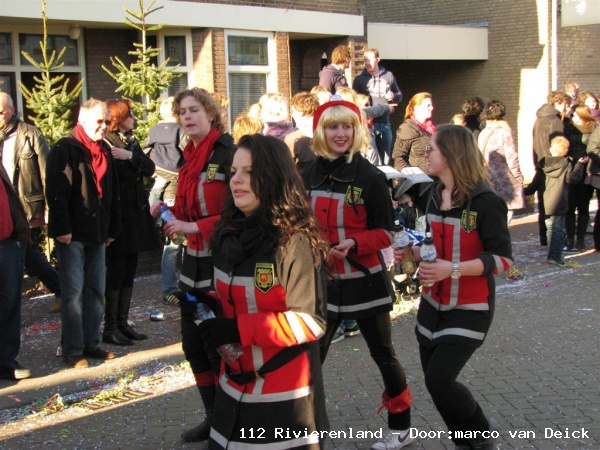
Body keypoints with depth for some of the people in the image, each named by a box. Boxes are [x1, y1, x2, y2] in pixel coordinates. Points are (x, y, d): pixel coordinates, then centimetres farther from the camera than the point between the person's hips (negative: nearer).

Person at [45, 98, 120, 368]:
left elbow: (113, 193, 18)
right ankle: (72, 350, 5)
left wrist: (112, 229, 14)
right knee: (73, 293, -3)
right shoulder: (64, 149, -7)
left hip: (97, 235, 7)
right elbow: (56, 192, -14)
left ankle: (91, 344, 20)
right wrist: (61, 229, -19)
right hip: (72, 235, -7)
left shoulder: (105, 151, 15)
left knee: (96, 292, 11)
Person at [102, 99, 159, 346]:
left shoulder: (130, 141, 16)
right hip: (117, 216, -8)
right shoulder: (106, 143, -10)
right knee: (117, 272, -4)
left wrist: (130, 156, -11)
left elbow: (149, 168, 1)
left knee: (129, 272, 11)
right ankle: (110, 328, 4)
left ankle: (122, 323, 19)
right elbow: (126, 175, -20)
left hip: (135, 215, 8)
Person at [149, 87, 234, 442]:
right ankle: (213, 418, 31)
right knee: (193, 343, 15)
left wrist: (195, 227, -22)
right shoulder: (190, 159, 11)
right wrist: (168, 213, 1)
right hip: (194, 261, 9)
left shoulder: (228, 154, -13)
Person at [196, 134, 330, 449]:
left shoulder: (295, 240, -17)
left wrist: (239, 329, -23)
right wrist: (211, 315, -3)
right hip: (235, 387, 7)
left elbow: (310, 321, -19)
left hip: (286, 394, -7)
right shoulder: (227, 236, 5)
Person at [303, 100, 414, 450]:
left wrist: (354, 244, -25)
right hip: (323, 280, 4)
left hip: (364, 280, -4)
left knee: (383, 354, 10)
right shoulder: (310, 175, 2)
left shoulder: (371, 177, -12)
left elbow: (386, 233, -10)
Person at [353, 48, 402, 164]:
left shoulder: (389, 76, 9)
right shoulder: (359, 79, 4)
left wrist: (393, 96, -5)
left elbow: (399, 95, 17)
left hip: (385, 123, 2)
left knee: (385, 158, 9)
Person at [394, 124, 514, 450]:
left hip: (470, 308, -7)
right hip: (433, 304, 7)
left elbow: (502, 258, -19)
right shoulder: (433, 196, 5)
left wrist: (453, 269, -29)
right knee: (434, 380, 10)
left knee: (439, 380, -12)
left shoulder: (485, 201, -18)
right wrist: (410, 252, -2)